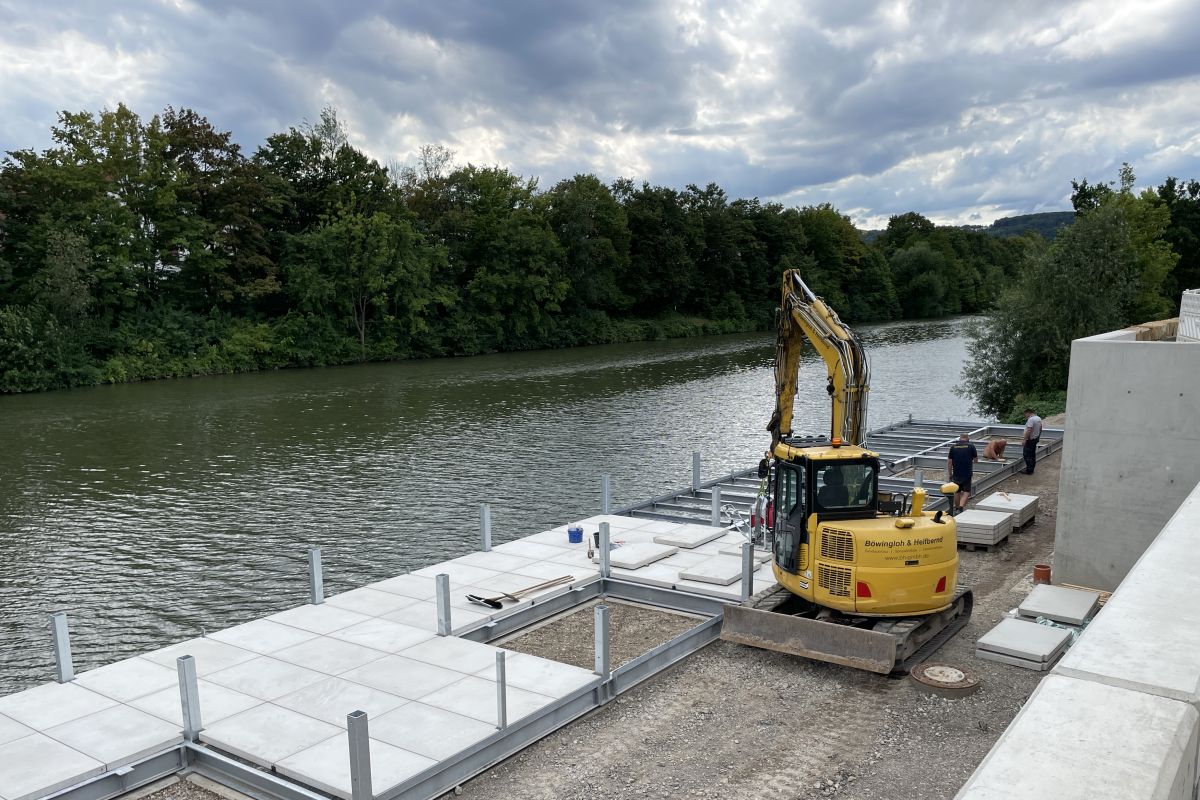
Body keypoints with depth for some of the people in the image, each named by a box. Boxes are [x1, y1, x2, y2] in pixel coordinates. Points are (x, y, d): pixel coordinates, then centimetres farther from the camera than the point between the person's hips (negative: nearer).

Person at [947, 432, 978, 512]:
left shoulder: (953, 447, 1)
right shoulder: (971, 446, -4)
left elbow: (949, 462, 1)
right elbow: (976, 460, 6)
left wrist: (950, 474, 9)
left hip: (956, 473, 3)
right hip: (967, 473, -2)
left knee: (957, 492, 15)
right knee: (966, 491, 2)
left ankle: (957, 508, 26)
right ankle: (961, 506, -18)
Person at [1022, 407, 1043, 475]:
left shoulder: (1031, 419, -22)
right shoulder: (1039, 418, 10)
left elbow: (1029, 431, -27)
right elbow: (1040, 429, 20)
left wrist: (1024, 440, -26)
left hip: (1030, 439, -10)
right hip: (1036, 438, 10)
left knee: (1027, 455, -5)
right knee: (1033, 455, 16)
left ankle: (1029, 470, -4)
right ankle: (1031, 469, 24)